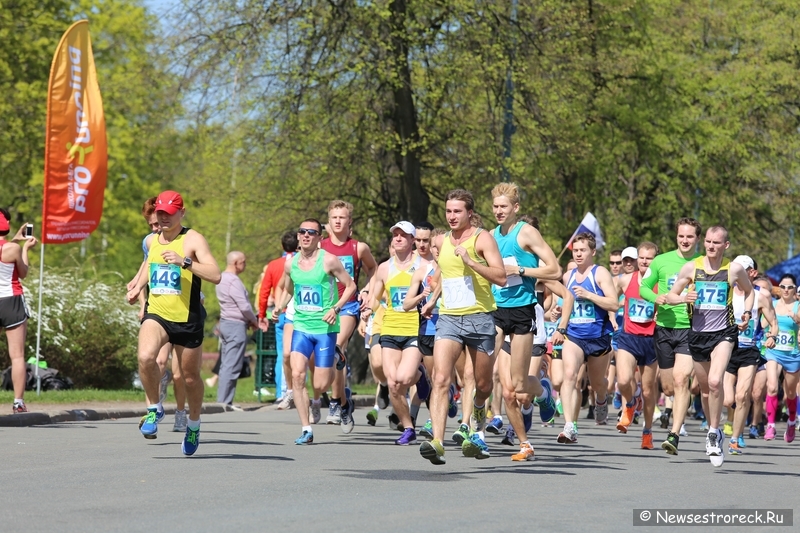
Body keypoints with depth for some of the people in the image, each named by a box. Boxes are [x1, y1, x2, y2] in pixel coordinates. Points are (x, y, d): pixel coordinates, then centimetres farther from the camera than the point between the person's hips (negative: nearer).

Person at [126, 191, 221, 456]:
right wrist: (138, 286, 21)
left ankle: (194, 424, 36)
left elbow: (215, 275, -21)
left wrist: (185, 262, -30)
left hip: (187, 319, -3)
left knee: (190, 376, 10)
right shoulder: (151, 241, 9)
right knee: (145, 357, -27)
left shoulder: (192, 240, -8)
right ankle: (154, 409, -5)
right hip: (156, 314, 3)